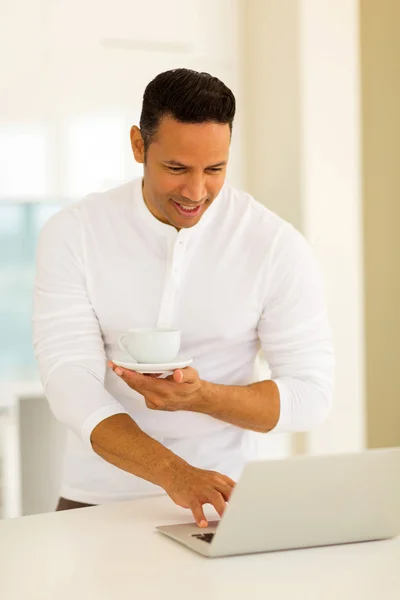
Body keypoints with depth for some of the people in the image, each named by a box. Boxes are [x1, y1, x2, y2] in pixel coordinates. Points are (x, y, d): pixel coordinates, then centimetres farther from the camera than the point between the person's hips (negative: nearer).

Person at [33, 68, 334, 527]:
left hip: (221, 500, 0)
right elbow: (69, 382, -13)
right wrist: (175, 473, -28)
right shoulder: (72, 233, -5)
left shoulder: (277, 245, -6)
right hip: (97, 500, 1)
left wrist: (201, 397, -23)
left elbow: (310, 395, -5)